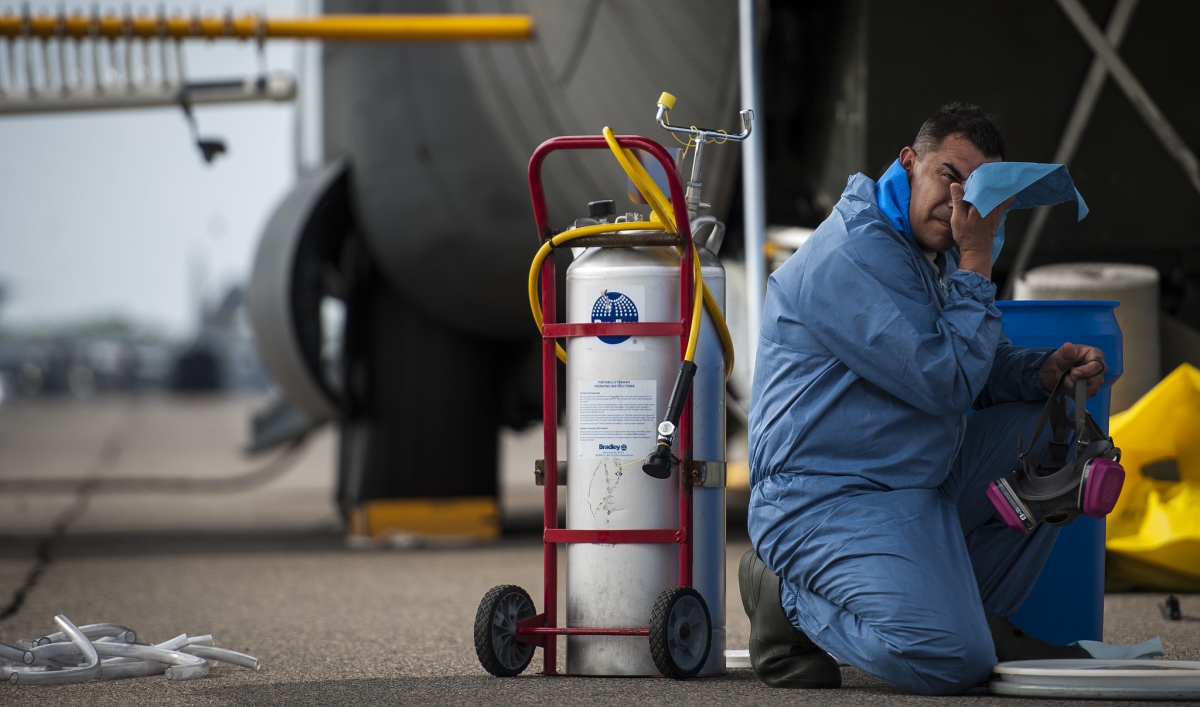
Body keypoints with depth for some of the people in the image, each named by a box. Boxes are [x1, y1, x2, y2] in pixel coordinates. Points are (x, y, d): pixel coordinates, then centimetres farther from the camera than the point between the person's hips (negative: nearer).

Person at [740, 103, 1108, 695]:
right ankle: (791, 598, -1)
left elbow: (978, 366, 21)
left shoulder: (938, 252, 13)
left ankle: (976, 617, 9)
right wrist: (976, 262, -17)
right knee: (949, 663, -27)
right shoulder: (851, 258, -20)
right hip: (828, 502, -10)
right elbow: (946, 383, -21)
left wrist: (1044, 371, 0)